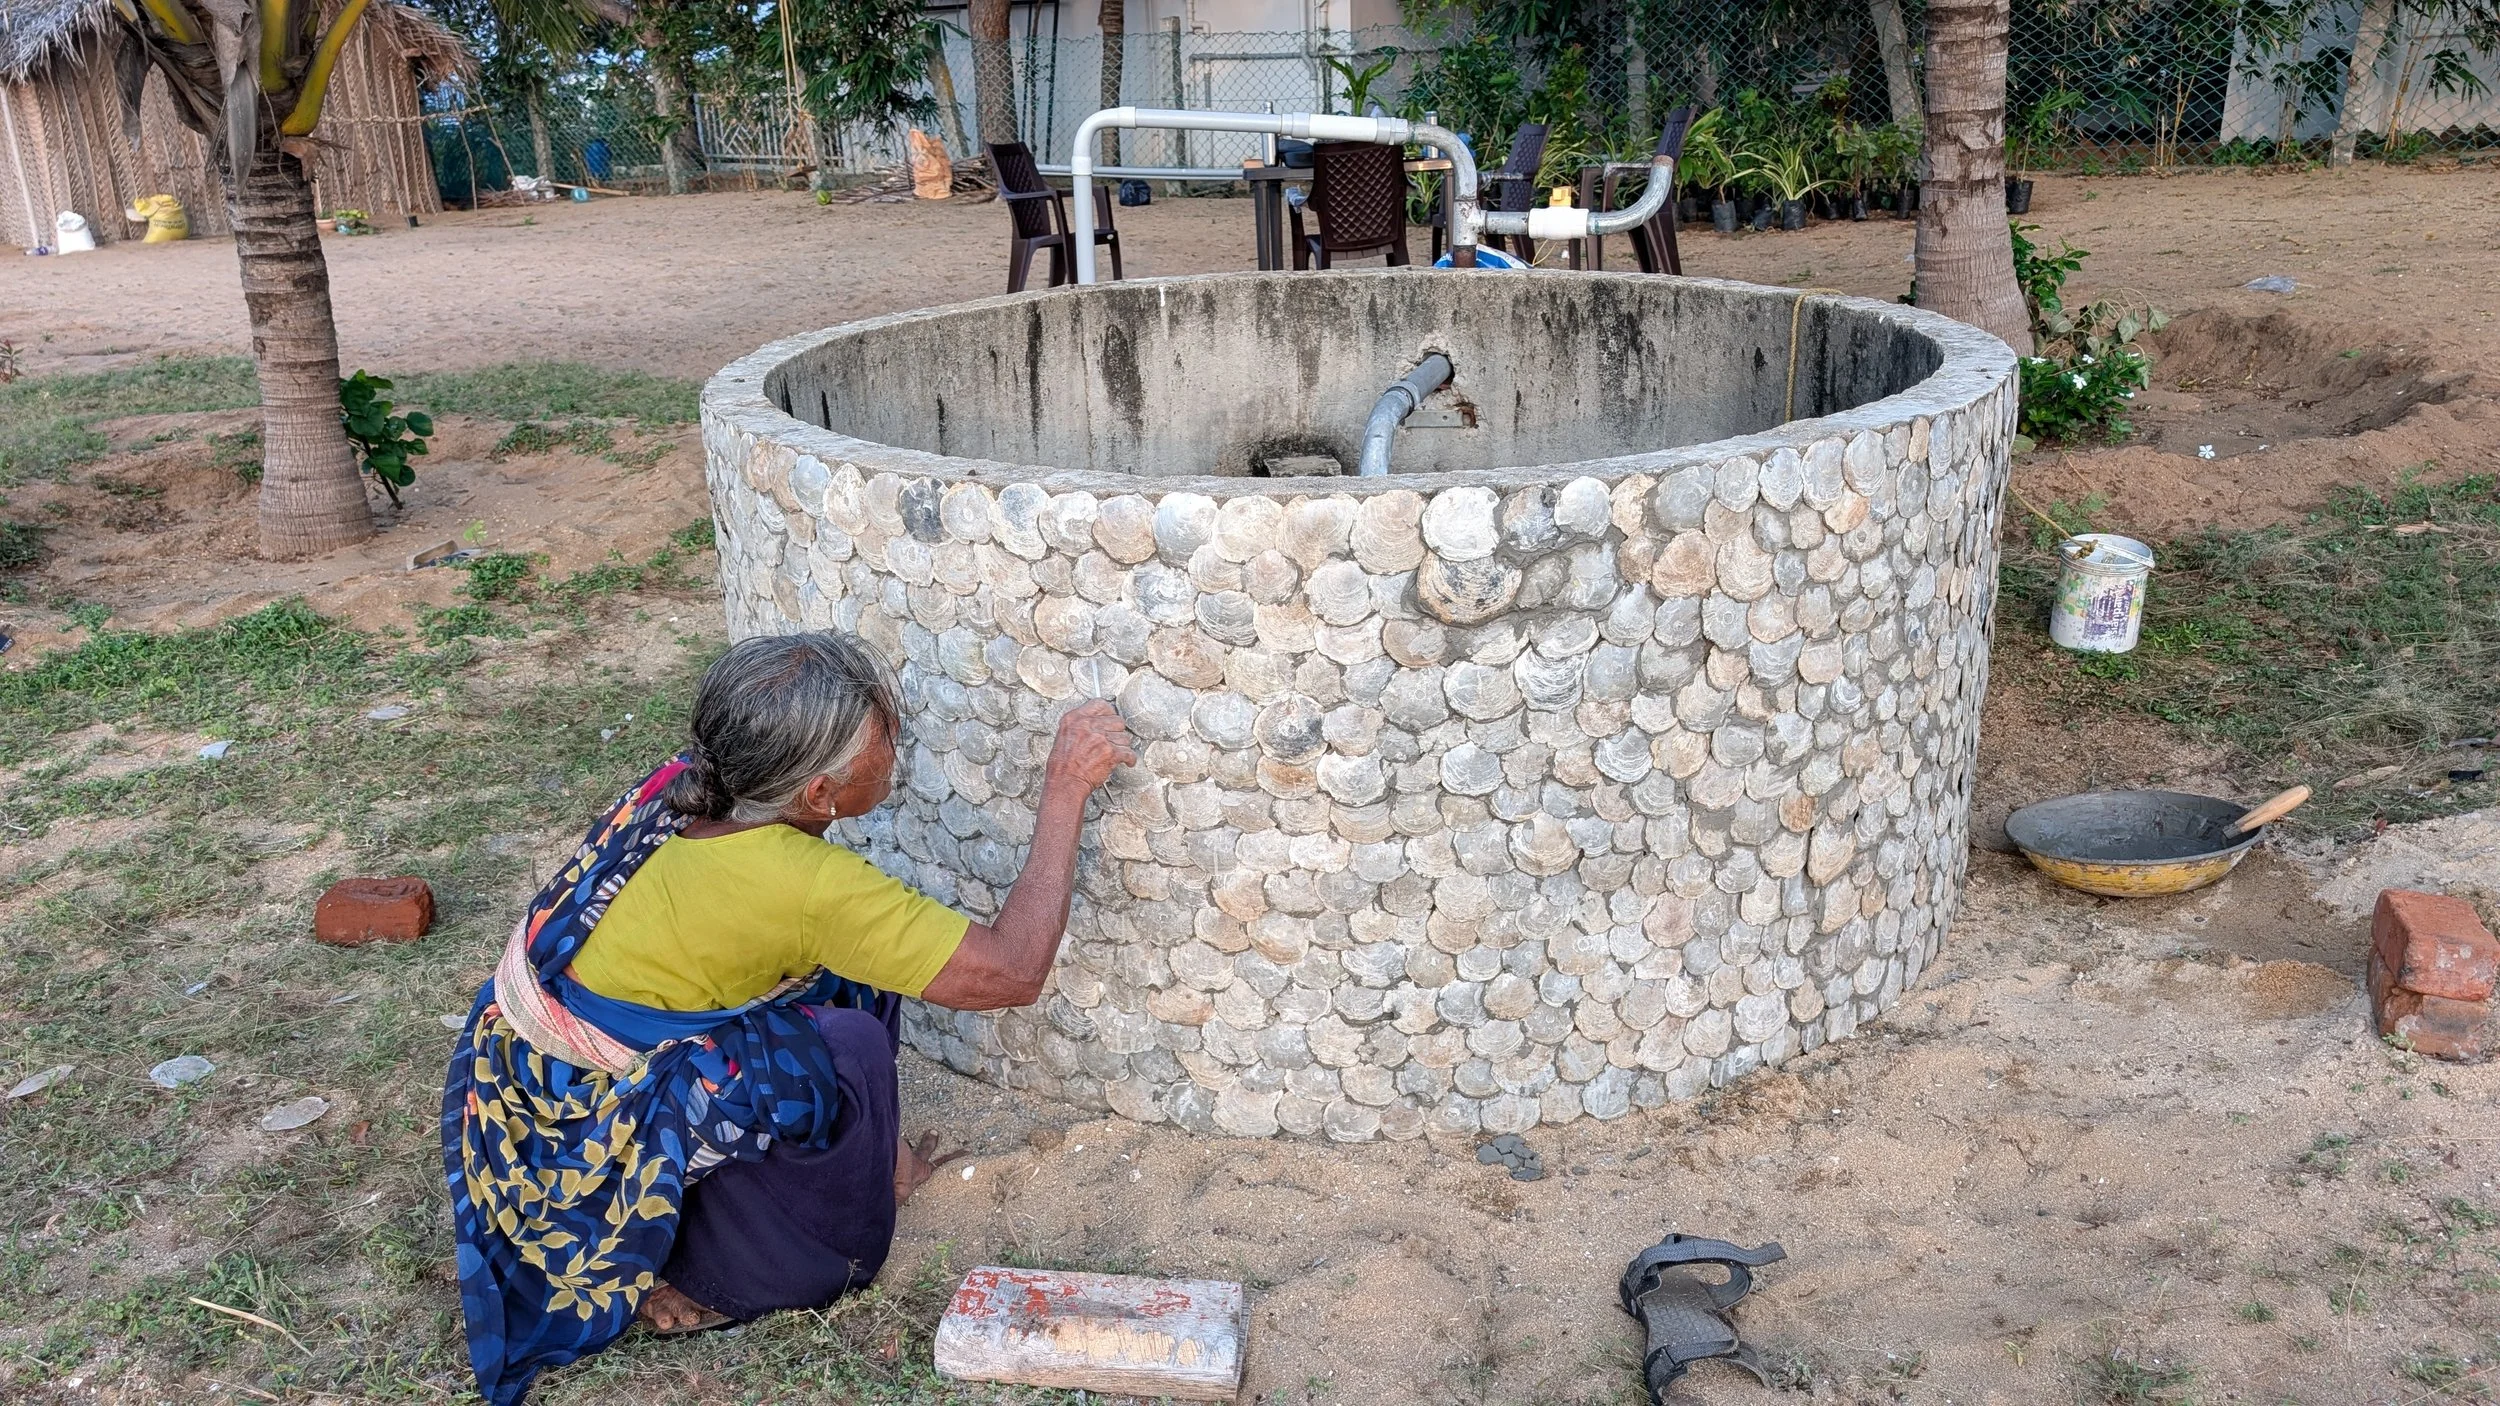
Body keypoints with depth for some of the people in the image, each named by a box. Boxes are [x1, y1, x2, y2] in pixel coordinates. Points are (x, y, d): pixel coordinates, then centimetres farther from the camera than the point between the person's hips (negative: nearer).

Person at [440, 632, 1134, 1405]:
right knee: (846, 1050, -17)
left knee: (840, 968, 3)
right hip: (575, 1157, -7)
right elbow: (1014, 971, -23)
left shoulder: (688, 784, -9)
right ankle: (702, 1277, 2)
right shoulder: (800, 883, -30)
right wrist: (1066, 788, -19)